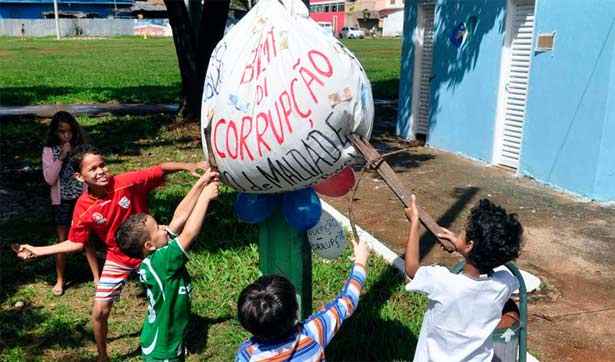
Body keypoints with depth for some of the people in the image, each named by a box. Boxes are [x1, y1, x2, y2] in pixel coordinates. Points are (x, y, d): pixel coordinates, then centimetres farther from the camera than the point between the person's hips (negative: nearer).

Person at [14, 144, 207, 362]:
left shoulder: (128, 182, -25)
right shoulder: (83, 208, -18)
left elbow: (161, 169, -19)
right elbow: (76, 243, -5)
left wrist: (188, 166, -34)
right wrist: (37, 251, -7)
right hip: (118, 260, 1)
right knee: (99, 312, 3)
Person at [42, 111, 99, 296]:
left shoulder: (80, 147, -3)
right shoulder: (49, 150, -5)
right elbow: (49, 179, -13)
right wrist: (61, 157, -19)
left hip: (82, 198, 0)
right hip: (62, 201, 0)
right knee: (63, 241, 8)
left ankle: (97, 278, 17)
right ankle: (59, 281, 25)